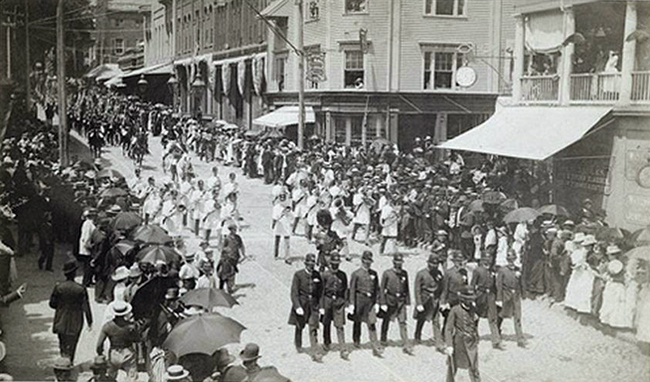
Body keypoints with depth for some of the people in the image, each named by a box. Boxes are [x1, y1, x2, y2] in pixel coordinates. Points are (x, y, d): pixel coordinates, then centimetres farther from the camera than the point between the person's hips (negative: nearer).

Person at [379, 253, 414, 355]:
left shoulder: (405, 273, 5)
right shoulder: (387, 273, -6)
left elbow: (406, 288, 12)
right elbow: (382, 288, -5)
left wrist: (407, 301, 9)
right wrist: (383, 303, -8)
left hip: (401, 301, 2)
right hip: (390, 300, -2)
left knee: (403, 323, -6)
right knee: (386, 321, 13)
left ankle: (406, 345, -8)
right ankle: (383, 340, 33)